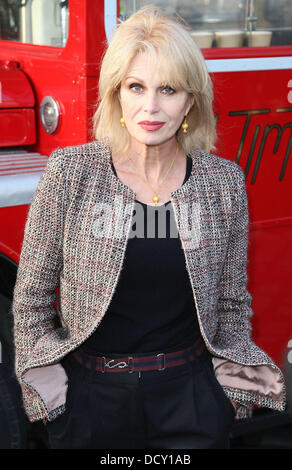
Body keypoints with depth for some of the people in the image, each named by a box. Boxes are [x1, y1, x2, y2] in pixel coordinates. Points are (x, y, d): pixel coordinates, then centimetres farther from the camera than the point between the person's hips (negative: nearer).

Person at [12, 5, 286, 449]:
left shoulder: (224, 181, -5)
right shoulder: (70, 173, -10)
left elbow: (232, 303, 5)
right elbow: (31, 298, -3)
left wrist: (231, 383, 2)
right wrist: (43, 385, -3)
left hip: (190, 395, 1)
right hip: (89, 395, 0)